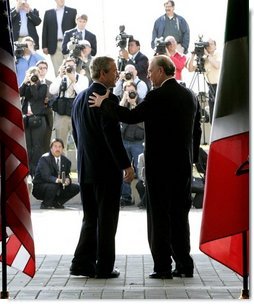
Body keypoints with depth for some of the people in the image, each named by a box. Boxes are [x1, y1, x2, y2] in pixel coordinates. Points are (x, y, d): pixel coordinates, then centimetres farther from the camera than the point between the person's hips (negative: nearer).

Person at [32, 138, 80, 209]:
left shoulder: (66, 161, 3)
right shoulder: (44, 159, -17)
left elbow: (67, 176, 4)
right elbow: (46, 176, -28)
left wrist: (67, 180, -22)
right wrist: (57, 180, -46)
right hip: (39, 186, -7)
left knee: (76, 188, -5)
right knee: (53, 186, -38)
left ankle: (56, 203, 6)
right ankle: (45, 205, -10)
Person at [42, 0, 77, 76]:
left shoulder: (72, 11, 7)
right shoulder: (48, 13, 11)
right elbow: (45, 30, 10)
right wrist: (44, 46, 3)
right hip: (55, 46, 1)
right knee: (57, 70, 0)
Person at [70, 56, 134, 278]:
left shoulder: (80, 98, 10)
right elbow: (113, 136, -20)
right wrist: (126, 165, -15)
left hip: (86, 168, 8)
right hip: (106, 169, -8)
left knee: (91, 218, 15)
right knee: (107, 219, 0)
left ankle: (82, 264, 13)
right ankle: (104, 267, 4)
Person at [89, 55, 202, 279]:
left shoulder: (158, 96, -14)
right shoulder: (189, 95, 9)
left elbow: (132, 116, -19)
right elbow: (197, 132, 14)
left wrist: (104, 104, -7)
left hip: (160, 166, -7)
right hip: (184, 166, 7)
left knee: (159, 217, 0)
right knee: (180, 215, 12)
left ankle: (163, 267, 1)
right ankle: (184, 265, 12)